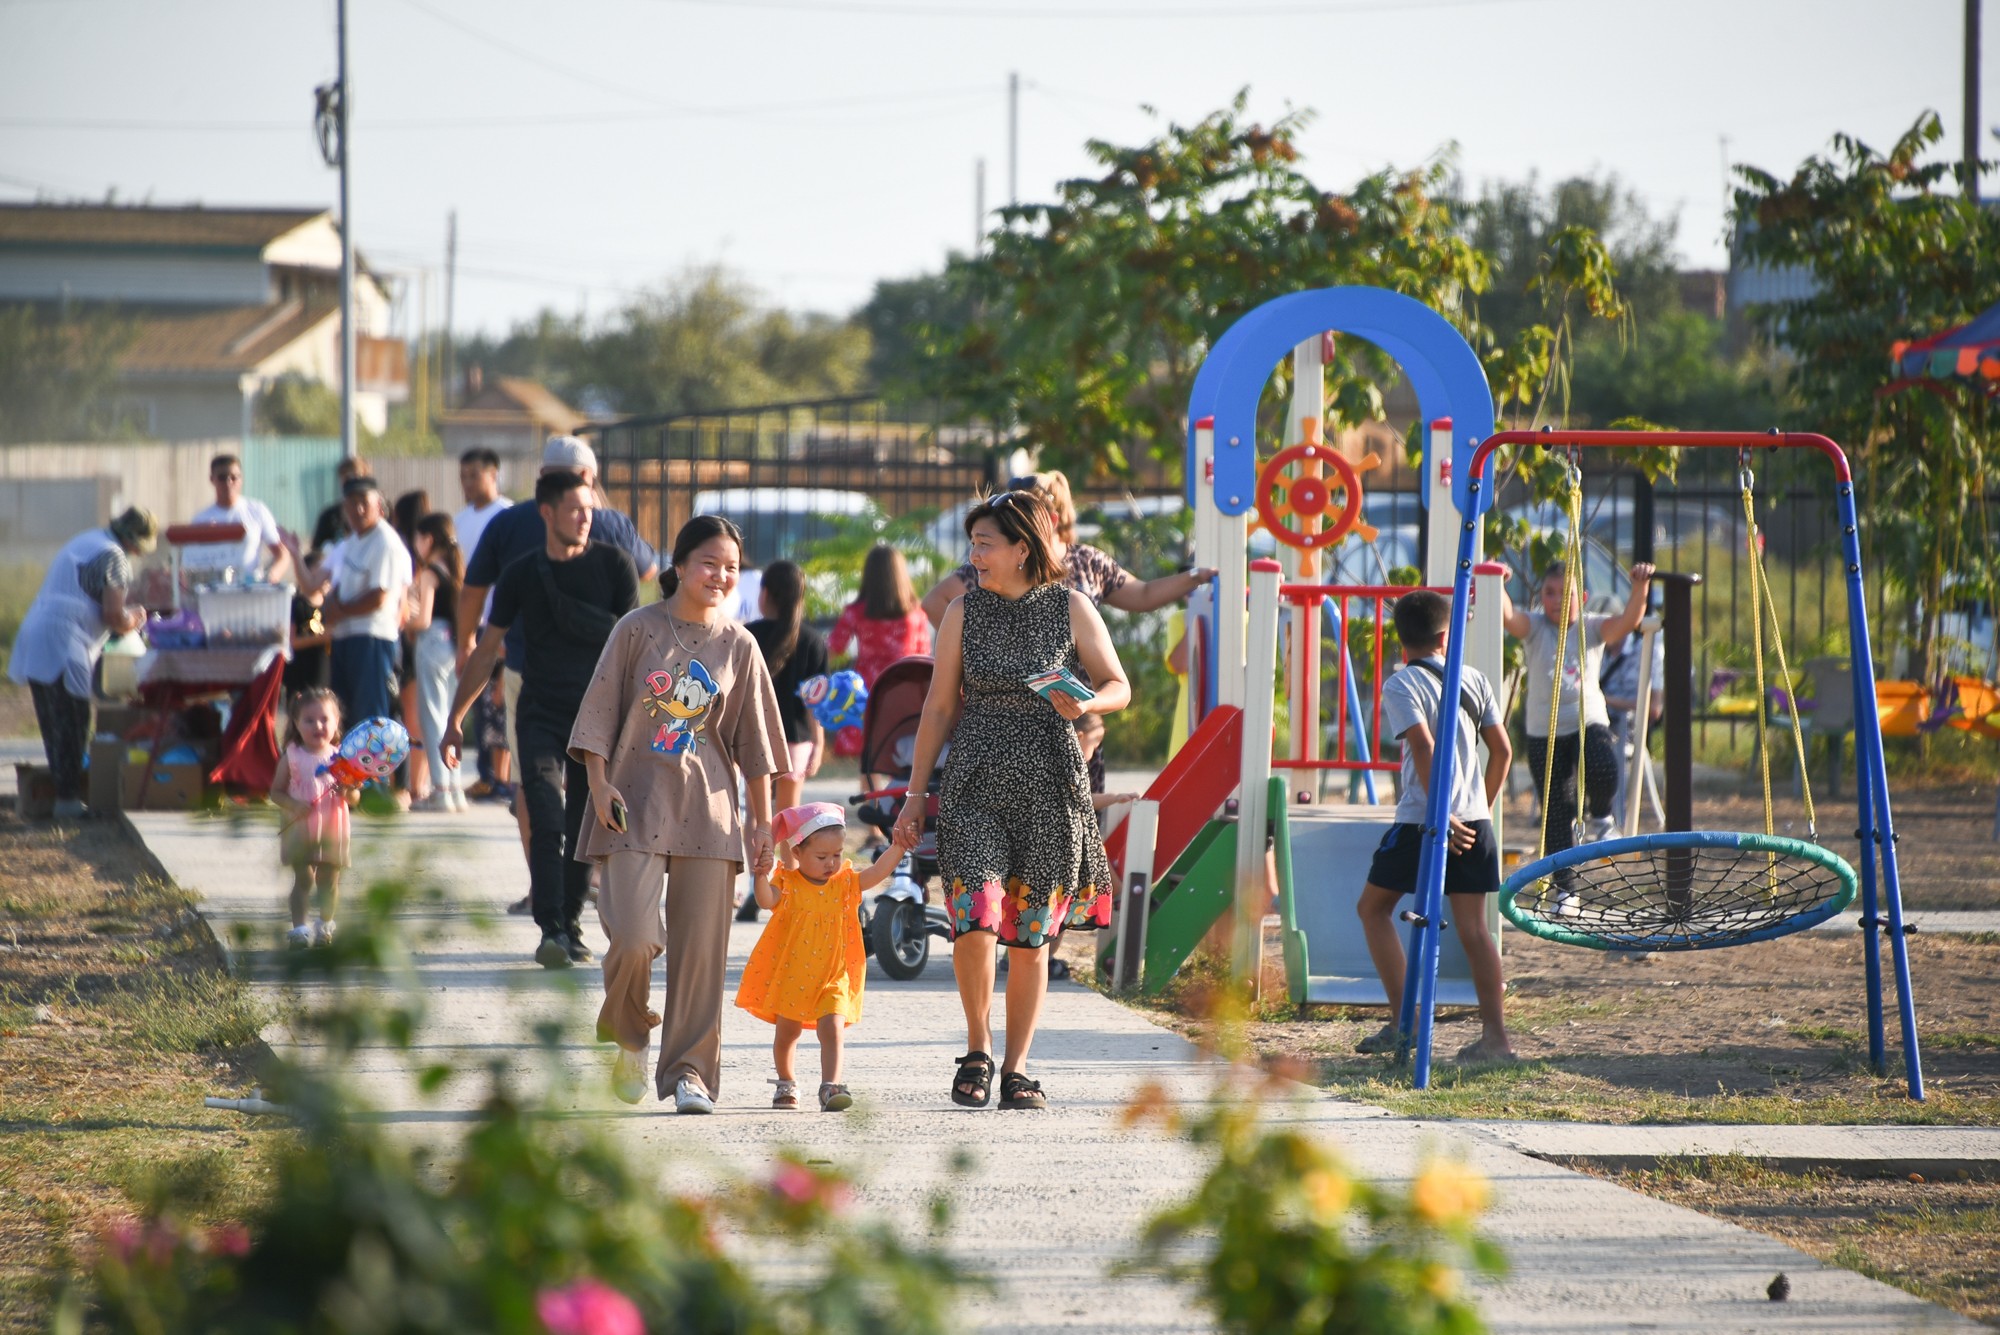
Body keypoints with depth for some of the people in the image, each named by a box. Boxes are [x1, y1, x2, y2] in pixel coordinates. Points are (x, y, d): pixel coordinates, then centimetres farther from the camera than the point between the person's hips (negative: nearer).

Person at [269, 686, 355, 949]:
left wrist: (348, 791, -19)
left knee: (329, 879, 8)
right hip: (300, 829, -2)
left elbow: (355, 797, 4)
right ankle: (299, 926, -1)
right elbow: (276, 792, -1)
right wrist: (294, 805, -19)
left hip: (333, 829, 2)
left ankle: (325, 923, 23)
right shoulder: (291, 758, -2)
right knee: (303, 878, -3)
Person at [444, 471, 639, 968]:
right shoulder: (522, 575, 3)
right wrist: (454, 719, 8)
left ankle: (571, 928, 15)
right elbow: (487, 651, 10)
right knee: (546, 822, -16)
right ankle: (551, 931, -23)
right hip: (541, 716, 0)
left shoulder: (613, 566, 0)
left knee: (584, 831, 3)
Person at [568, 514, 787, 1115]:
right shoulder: (638, 631, 2)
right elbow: (599, 712, 3)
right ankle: (627, 1034, 15)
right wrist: (599, 785, -8)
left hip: (707, 810, 2)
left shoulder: (738, 646, 8)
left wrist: (762, 821, 9)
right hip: (635, 804, -2)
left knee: (701, 947, -2)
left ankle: (690, 1070, 6)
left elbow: (753, 743, 12)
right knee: (634, 936, -14)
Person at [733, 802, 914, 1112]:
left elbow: (877, 872, -11)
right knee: (787, 1031, 17)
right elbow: (767, 899, -27)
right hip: (790, 977, 0)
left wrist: (897, 846, -23)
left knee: (832, 1029, -18)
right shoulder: (788, 884, -8)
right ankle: (786, 1083, 38)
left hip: (832, 978, 0)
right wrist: (760, 872, -42)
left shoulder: (845, 883, -1)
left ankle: (830, 1087, -26)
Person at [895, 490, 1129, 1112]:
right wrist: (915, 793, 8)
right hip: (975, 783, 0)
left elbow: (1119, 687, 8)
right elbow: (940, 706, 9)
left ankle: (1016, 1067, 14)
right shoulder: (964, 611, 4)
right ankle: (977, 1048, 4)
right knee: (976, 921, -16)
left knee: (1031, 935, 3)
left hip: (1049, 786, 0)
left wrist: (1086, 703, -15)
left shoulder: (1071, 609, 1)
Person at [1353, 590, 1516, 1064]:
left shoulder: (1401, 686, -6)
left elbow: (1424, 748, -19)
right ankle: (1495, 1035, -3)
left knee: (1374, 908, 11)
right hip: (1475, 821, 5)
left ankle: (1404, 1023, 4)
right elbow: (1502, 749, 10)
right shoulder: (1474, 680, 9)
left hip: (1421, 821, -5)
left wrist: (1442, 815, -19)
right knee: (1472, 926, 5)